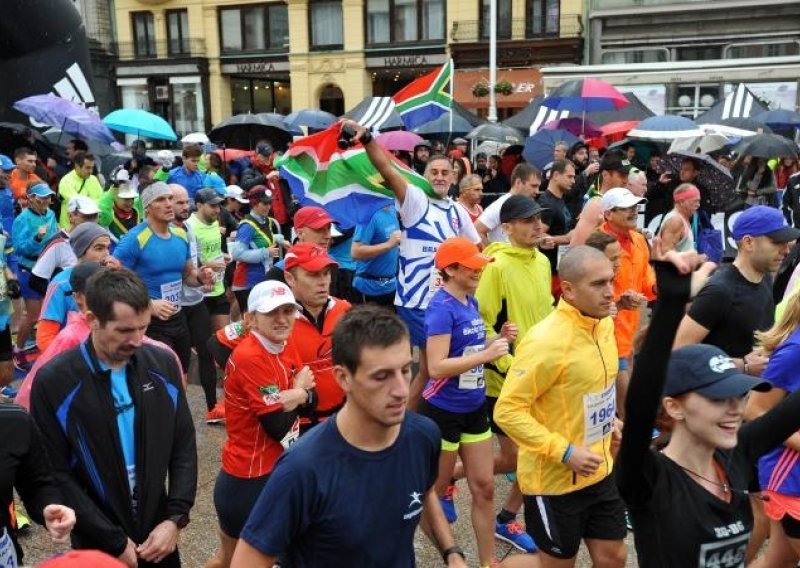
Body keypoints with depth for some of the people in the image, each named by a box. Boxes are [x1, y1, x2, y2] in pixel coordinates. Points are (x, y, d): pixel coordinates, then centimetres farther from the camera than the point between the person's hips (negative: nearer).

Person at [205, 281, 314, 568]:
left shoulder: (286, 349, 2)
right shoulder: (250, 358, -25)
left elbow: (312, 398, 1)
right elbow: (279, 427, -25)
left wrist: (296, 395, -21)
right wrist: (298, 391, -8)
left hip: (280, 470, 8)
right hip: (248, 480, -8)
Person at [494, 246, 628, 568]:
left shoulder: (604, 324, 0)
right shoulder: (546, 341, -26)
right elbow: (507, 411, -26)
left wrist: (610, 420, 13)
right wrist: (564, 452, -27)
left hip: (600, 471, 7)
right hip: (554, 480, -7)